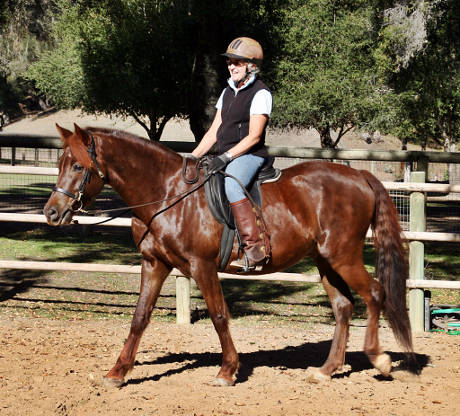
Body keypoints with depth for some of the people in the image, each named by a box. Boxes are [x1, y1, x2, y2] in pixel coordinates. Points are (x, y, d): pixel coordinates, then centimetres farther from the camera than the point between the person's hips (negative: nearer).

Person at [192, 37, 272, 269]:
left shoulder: (260, 93, -7)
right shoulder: (228, 91, 18)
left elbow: (254, 136, -15)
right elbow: (214, 132, 17)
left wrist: (226, 157, -23)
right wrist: (193, 157, 5)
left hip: (249, 155, -9)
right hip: (225, 158, 9)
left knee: (231, 185, -37)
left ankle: (254, 247, -40)